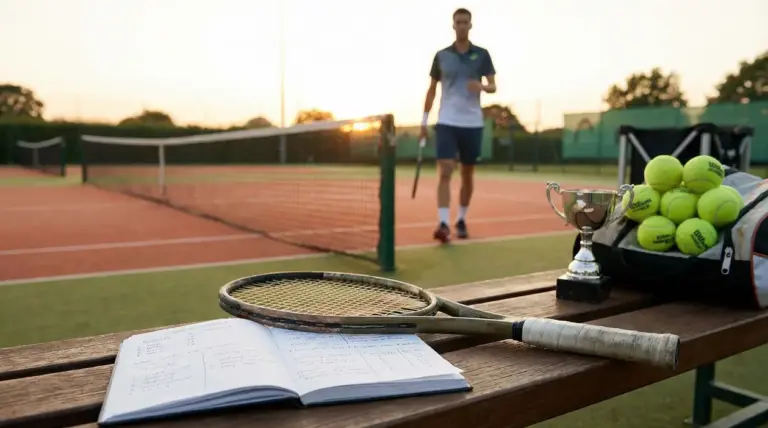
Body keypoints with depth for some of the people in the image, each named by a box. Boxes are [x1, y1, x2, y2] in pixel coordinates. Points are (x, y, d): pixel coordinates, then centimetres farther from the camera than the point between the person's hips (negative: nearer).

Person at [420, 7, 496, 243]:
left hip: (472, 124, 1)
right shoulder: (441, 55, 6)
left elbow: (493, 86, 4)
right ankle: (443, 224, -16)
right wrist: (424, 120, 5)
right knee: (445, 172, -13)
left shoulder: (482, 55, 5)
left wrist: (482, 87, -20)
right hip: (446, 122, -1)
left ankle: (461, 221, 23)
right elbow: (432, 90, 10)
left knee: (467, 175, 8)